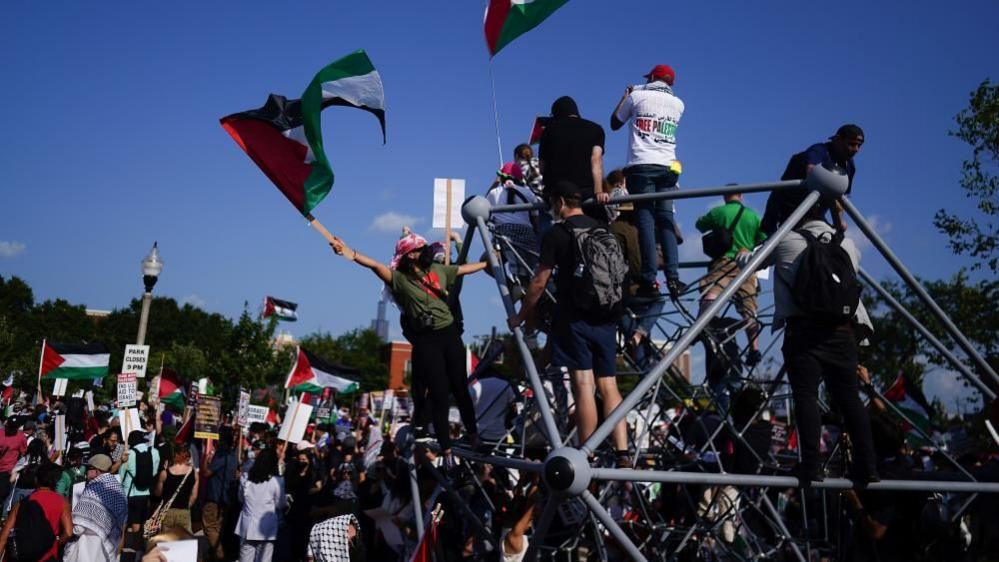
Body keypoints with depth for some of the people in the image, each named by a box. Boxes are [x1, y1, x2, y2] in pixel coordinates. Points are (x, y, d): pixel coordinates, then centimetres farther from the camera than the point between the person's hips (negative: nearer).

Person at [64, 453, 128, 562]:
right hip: (110, 547, 7)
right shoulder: (119, 488, 5)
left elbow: (78, 527, -21)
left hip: (89, 547, -7)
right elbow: (123, 522, 12)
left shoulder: (93, 490, -19)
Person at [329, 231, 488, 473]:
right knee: (439, 394, -2)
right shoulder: (400, 278, -6)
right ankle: (447, 453, 8)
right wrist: (352, 254, -41)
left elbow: (465, 268, 24)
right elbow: (376, 266, -24)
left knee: (461, 388, 9)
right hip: (425, 340, -4)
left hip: (449, 333, 4)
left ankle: (474, 437, 26)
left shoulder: (438, 270, 10)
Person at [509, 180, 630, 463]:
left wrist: (522, 316, 8)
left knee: (583, 386, -6)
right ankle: (623, 454, 0)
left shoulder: (557, 233, -5)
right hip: (606, 317, 6)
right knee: (609, 386, 6)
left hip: (574, 316, -6)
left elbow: (539, 282, -4)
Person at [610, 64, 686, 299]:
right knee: (666, 219, 2)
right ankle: (673, 278, -8)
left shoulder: (637, 95, 4)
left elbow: (615, 123, 17)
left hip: (641, 165, -3)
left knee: (645, 218, -7)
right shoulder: (678, 103, 15)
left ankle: (650, 278, -16)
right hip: (668, 166, 3)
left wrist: (625, 96, 31)